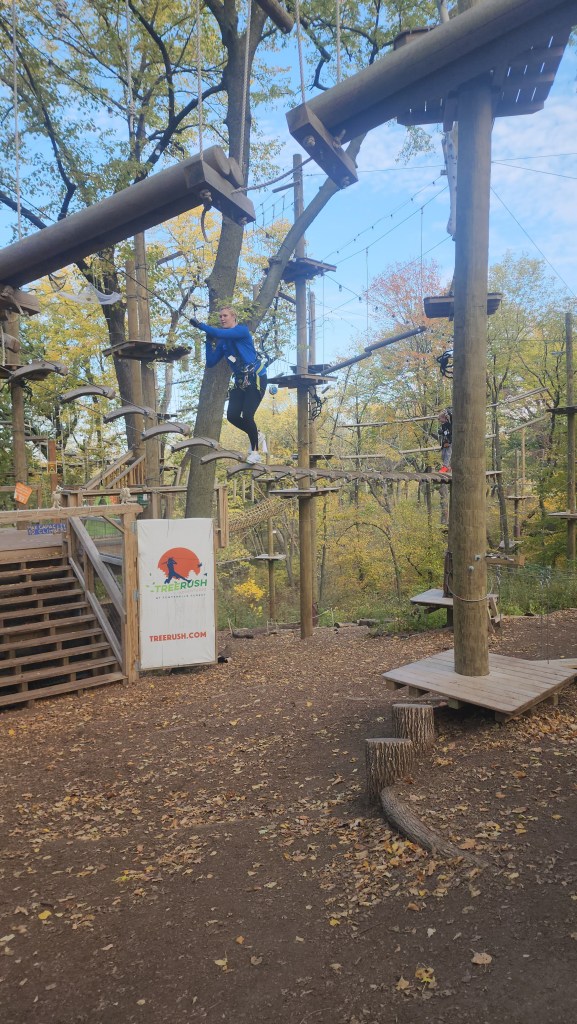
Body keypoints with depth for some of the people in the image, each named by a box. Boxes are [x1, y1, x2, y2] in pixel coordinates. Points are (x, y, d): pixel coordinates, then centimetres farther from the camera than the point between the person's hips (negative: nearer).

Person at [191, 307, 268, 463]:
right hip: (239, 381, 7)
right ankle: (255, 435, 22)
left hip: (256, 378, -7)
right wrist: (209, 341, -2)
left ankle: (256, 452, 2)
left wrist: (200, 325, -22)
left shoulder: (242, 330, -9)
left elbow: (221, 333, -27)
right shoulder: (222, 341, 10)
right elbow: (211, 362, 5)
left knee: (247, 416, -15)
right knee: (232, 416, -5)